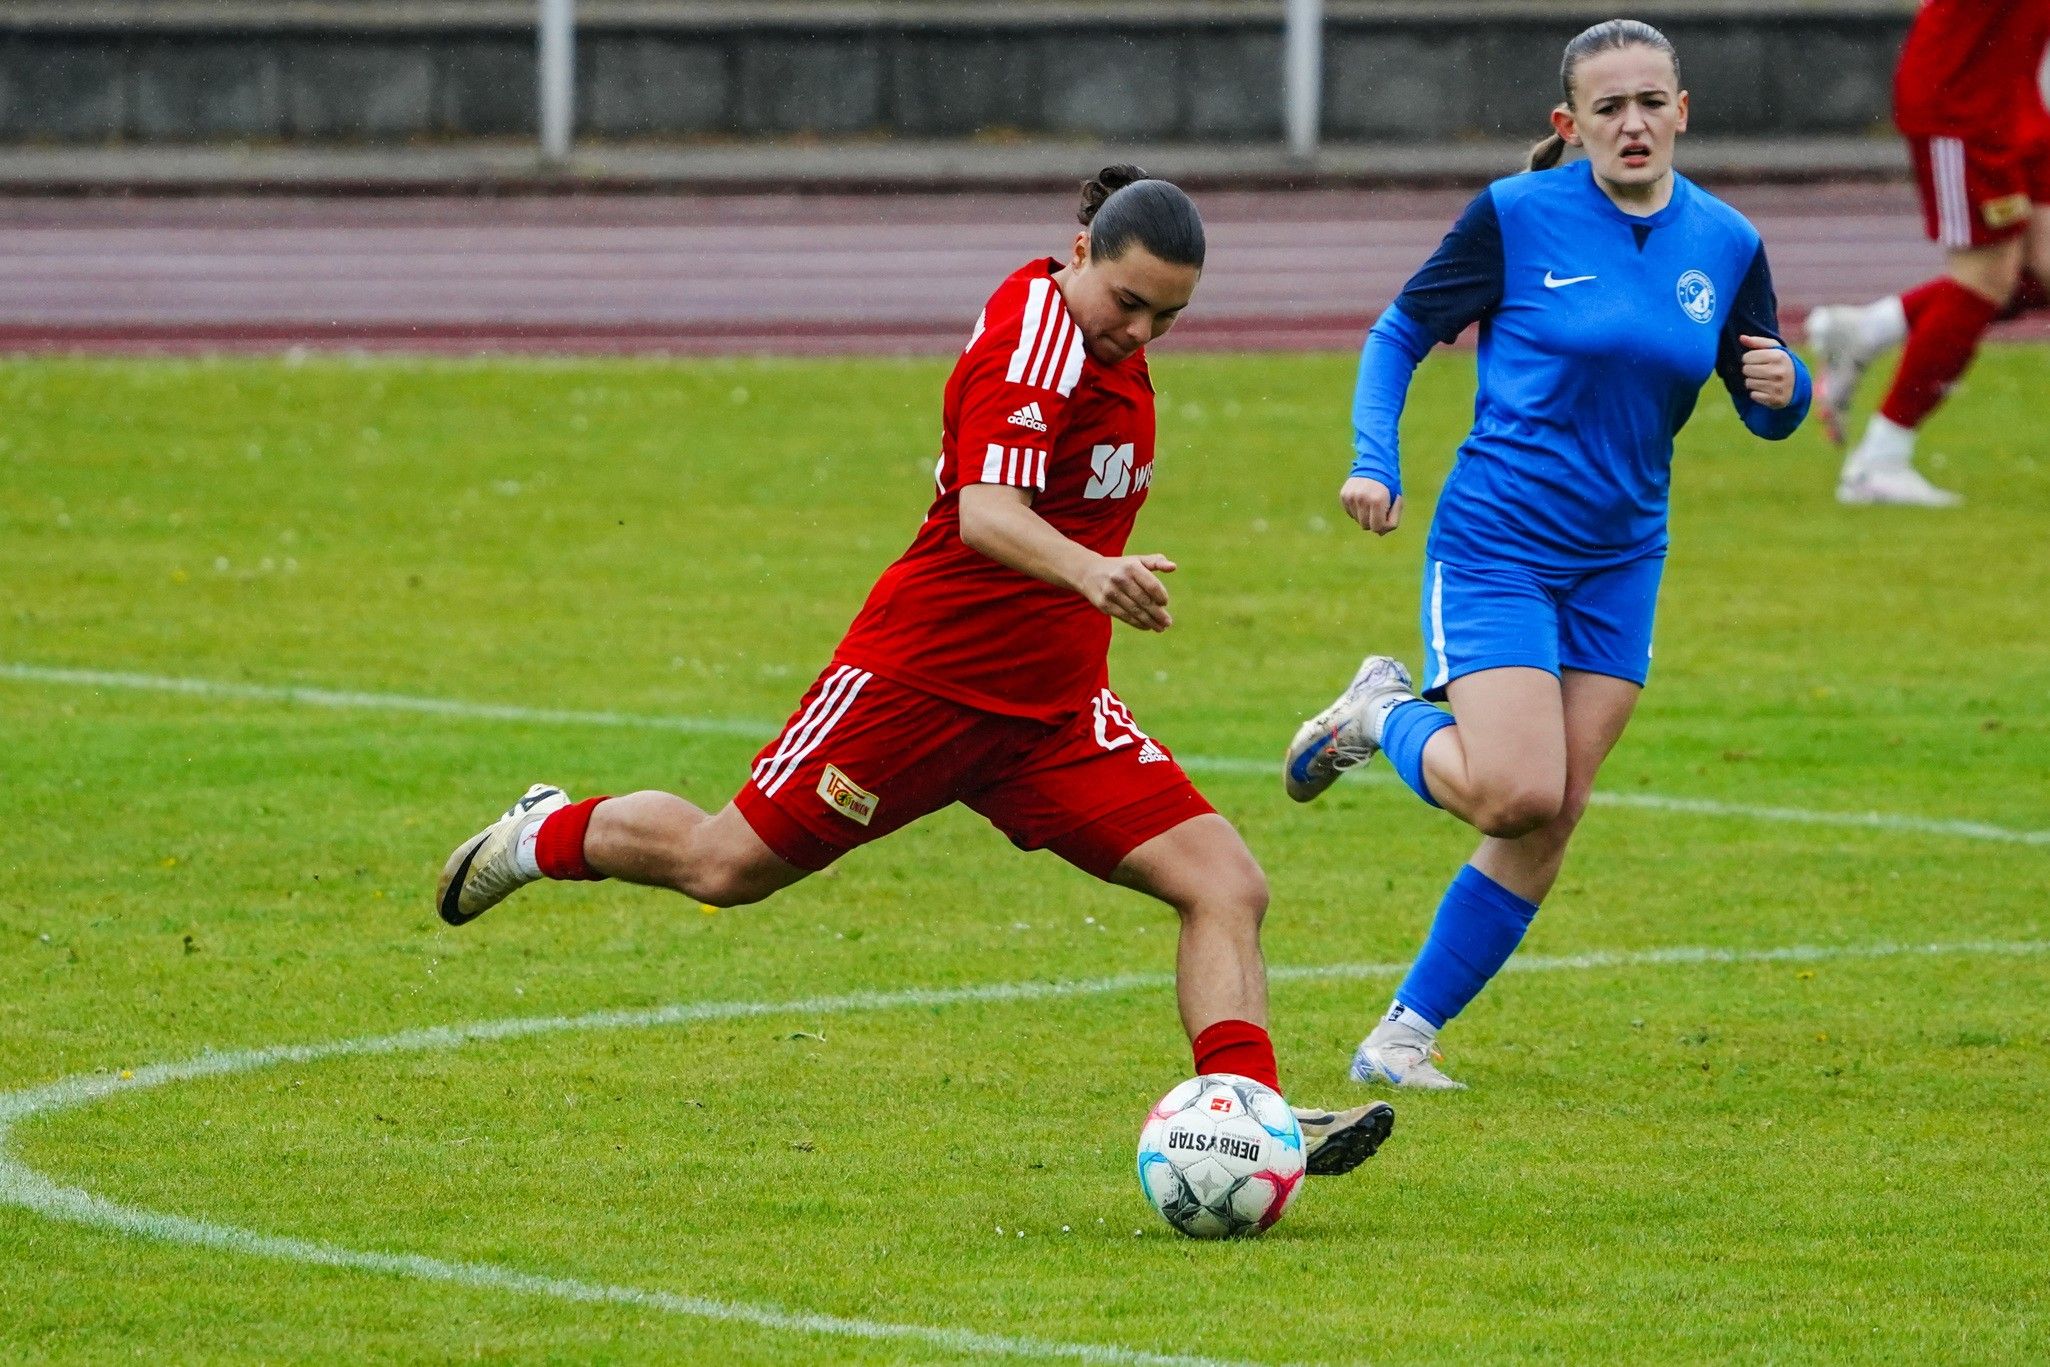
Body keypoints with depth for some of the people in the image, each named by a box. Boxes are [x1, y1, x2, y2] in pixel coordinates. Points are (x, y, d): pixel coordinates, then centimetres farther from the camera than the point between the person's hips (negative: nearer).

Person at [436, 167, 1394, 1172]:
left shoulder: (1106, 343, 7)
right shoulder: (1034, 340, -21)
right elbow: (986, 513, -37)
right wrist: (1090, 574, -53)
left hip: (1053, 710, 8)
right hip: (927, 668, -8)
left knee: (1225, 885, -11)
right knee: (731, 863, 6)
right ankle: (552, 835, 36)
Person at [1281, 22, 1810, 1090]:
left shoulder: (1724, 243, 2)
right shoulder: (1518, 216, -9)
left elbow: (1766, 411, 11)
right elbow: (1401, 333, 1)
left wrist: (1783, 389, -13)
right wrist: (1373, 462, -14)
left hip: (1619, 565, 5)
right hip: (1497, 548, -5)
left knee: (1547, 825, 1)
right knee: (1516, 794, -19)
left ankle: (1404, 1033, 13)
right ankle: (1384, 717, 11)